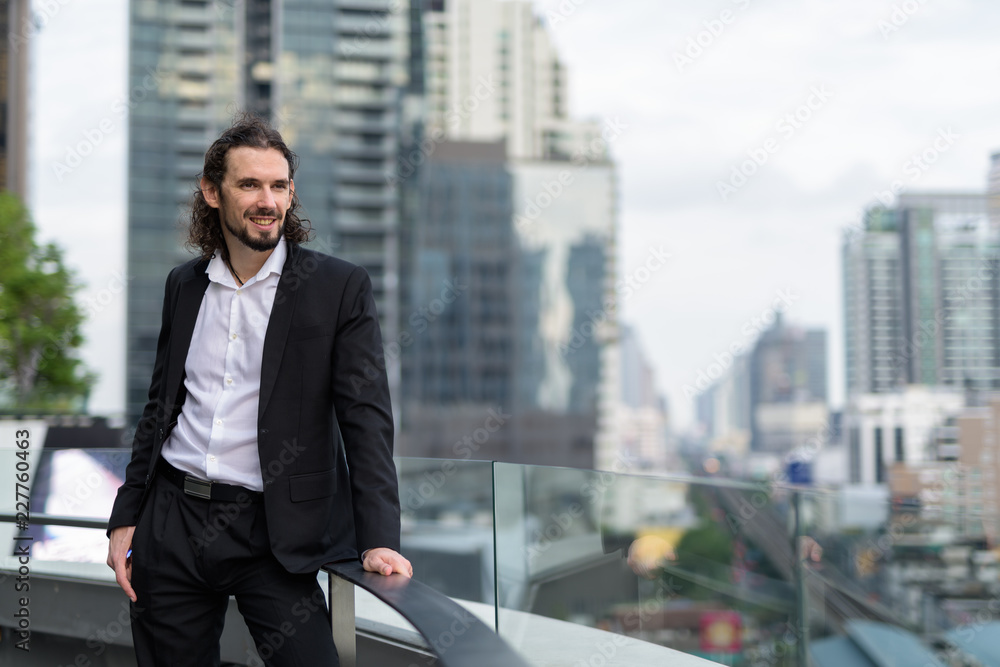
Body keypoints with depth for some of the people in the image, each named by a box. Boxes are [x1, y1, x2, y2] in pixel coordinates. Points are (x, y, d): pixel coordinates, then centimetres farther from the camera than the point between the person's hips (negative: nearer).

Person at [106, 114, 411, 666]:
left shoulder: (341, 288, -4)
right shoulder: (183, 285, 10)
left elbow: (366, 418, -8)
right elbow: (160, 408, 17)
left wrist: (379, 538, -18)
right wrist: (125, 519, 12)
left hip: (271, 535, -4)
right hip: (172, 523, 4)